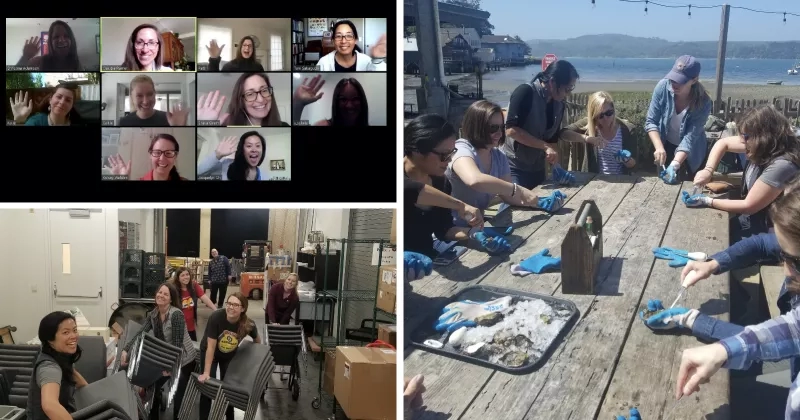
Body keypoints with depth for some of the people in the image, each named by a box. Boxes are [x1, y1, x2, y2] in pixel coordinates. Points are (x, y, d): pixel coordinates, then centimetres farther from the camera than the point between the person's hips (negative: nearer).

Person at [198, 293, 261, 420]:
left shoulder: (249, 324, -29)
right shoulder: (216, 317, -35)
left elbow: (257, 341, -5)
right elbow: (211, 347, -30)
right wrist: (206, 373, -29)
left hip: (230, 355, 2)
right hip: (209, 353, -2)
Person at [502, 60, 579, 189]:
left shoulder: (559, 104, 2)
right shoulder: (526, 92, -18)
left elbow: (552, 138, 10)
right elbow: (511, 130, -26)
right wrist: (545, 147, -27)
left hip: (537, 168, 7)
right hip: (514, 167, -7)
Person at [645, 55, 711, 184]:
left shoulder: (703, 103, -28)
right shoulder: (663, 87, -23)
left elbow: (690, 138, -31)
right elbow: (651, 121, -18)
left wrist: (675, 165, -45)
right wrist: (659, 148, -33)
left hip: (690, 154, -2)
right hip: (666, 146, 2)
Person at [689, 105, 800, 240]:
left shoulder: (782, 166, -30)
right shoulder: (763, 146, -7)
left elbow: (748, 206, -23)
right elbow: (722, 143, 8)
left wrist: (707, 201, -15)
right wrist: (708, 170, -7)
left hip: (766, 231, -7)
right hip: (752, 218, 7)